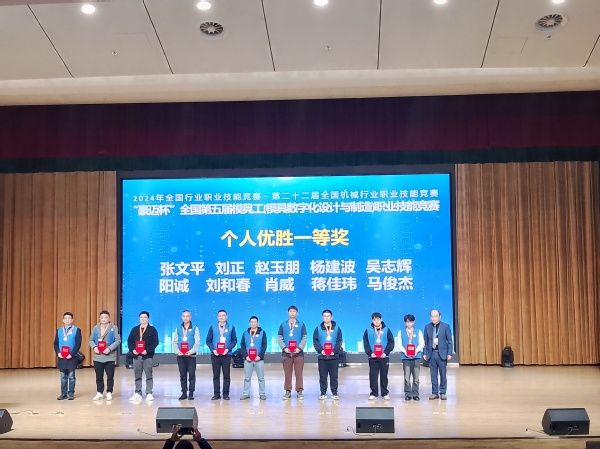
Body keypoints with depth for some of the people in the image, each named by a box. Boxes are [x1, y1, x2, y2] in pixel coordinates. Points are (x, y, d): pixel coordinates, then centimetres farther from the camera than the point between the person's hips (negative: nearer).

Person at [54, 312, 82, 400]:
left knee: (71, 376, 2)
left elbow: (78, 344, -6)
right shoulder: (59, 330, 11)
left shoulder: (77, 330, -1)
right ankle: (63, 394, 14)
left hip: (72, 357, -3)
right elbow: (56, 343, 9)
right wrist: (58, 352, -8)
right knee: (63, 377, 8)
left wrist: (72, 354, -15)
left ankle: (71, 394, 9)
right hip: (61, 357, 3)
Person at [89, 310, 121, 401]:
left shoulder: (114, 328, 0)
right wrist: (94, 347, -10)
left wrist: (109, 348, -17)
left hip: (110, 357, -3)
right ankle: (99, 393, 19)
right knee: (99, 376, 9)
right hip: (97, 357, 3)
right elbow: (91, 340, 9)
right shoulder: (95, 328, 10)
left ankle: (109, 393, 12)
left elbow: (118, 341, -6)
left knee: (110, 376, 1)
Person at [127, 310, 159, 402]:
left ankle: (149, 394, 1)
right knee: (137, 376, 7)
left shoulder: (152, 329, 1)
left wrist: (147, 350, -18)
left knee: (148, 375, -2)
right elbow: (129, 341, 10)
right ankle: (138, 393, 13)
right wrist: (132, 349, -8)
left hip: (148, 356, -4)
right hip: (136, 356, 4)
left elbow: (155, 342, -6)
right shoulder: (135, 329, 12)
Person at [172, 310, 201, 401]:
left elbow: (197, 342, -4)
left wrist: (191, 351, -16)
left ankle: (191, 393, 4)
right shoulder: (178, 329, 12)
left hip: (191, 355, -3)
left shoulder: (195, 328, 3)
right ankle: (184, 392, 12)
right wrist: (177, 351, -8)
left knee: (191, 374, -3)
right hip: (180, 355, 3)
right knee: (182, 375, 5)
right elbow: (174, 341, 8)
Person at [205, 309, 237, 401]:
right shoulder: (212, 328, 7)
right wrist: (213, 350, -9)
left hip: (226, 354, -1)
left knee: (226, 375, 1)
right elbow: (208, 340, 5)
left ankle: (226, 394, 8)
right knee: (216, 375, 3)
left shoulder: (231, 328, 6)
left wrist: (228, 349, -11)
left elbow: (234, 340, 4)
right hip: (215, 355, 1)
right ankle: (216, 394, 9)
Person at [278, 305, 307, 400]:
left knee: (299, 373, -1)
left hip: (298, 353, -1)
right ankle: (288, 391, 10)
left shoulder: (301, 325, 8)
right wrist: (284, 348, -8)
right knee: (287, 373, 3)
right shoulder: (283, 325, 11)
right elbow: (279, 338, 6)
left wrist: (299, 348, -10)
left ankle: (299, 391, 5)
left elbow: (304, 338, 3)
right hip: (286, 353, 1)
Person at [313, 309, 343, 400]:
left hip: (334, 356, 0)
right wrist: (321, 350, -13)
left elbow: (339, 341, 3)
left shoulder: (337, 328, 8)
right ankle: (323, 393, 10)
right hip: (322, 356, 0)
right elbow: (315, 341, 2)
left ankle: (334, 393, 9)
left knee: (334, 376, 2)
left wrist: (334, 351, -11)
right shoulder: (318, 328, 7)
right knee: (322, 376, 3)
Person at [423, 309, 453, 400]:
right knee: (433, 375, 6)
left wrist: (449, 353, -7)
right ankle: (434, 393, 13)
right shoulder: (427, 327, 6)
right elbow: (426, 341, 9)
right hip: (431, 353, 2)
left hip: (442, 354, -2)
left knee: (443, 374, 3)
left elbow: (449, 341, -1)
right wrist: (425, 353, 3)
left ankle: (442, 393, 12)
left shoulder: (445, 326, -2)